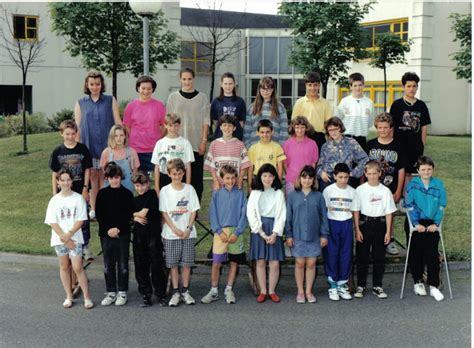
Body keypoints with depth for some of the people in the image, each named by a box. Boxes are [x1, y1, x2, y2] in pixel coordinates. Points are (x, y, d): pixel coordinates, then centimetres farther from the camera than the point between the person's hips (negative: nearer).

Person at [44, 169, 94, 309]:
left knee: (77, 267, -8)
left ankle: (87, 297, 0)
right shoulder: (54, 200, 2)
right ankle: (68, 297, 21)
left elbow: (81, 220, -6)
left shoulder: (78, 198, -2)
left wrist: (69, 234, -16)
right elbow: (52, 222, -2)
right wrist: (64, 238, -10)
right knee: (64, 266, 10)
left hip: (75, 238, -2)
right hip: (59, 239, 3)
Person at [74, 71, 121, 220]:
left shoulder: (110, 101, 6)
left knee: (104, 176, 1)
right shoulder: (80, 103, 8)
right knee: (92, 175, 3)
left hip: (107, 145, -1)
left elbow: (118, 122, 5)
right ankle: (93, 208, 11)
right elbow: (77, 127, 9)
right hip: (88, 145, 1)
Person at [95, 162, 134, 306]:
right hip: (106, 234, 2)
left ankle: (122, 292, 14)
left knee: (122, 264, 4)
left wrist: (118, 229, -13)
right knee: (108, 264, 7)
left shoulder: (127, 194, -1)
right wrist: (108, 229, -9)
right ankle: (111, 292, 17)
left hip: (123, 234, -2)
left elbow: (129, 215, -4)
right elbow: (98, 214, 1)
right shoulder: (102, 193, 3)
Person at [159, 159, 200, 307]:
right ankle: (176, 293, 11)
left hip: (188, 233, 1)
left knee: (187, 263, 3)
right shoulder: (165, 191, 0)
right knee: (173, 264, 3)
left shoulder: (189, 189, 3)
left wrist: (188, 228, -8)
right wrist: (175, 229, -11)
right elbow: (164, 213, -2)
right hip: (170, 234, -1)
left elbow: (194, 211, 3)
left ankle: (185, 291, 15)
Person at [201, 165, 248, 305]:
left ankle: (229, 290, 21)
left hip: (236, 232, 1)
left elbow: (244, 214, 0)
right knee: (216, 263, -2)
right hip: (221, 232, -1)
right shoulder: (217, 194, 3)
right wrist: (219, 231, -9)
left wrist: (237, 233, -9)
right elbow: (212, 215, 2)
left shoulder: (240, 194, 3)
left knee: (234, 262, 8)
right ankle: (214, 291, 11)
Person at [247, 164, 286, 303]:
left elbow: (282, 215, 0)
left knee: (275, 263, -2)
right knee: (260, 262, 3)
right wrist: (262, 233, -10)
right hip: (259, 230, 0)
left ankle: (272, 291, 13)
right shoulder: (255, 193, 4)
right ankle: (263, 291, 14)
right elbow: (250, 214, -2)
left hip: (274, 230, 0)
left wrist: (274, 234, -11)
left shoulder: (279, 193, 4)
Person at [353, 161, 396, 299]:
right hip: (364, 224, -1)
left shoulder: (385, 191, 1)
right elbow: (356, 211, 0)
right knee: (362, 257, 4)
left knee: (379, 258, 6)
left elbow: (388, 212, 3)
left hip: (380, 225, 1)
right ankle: (360, 286, 14)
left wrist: (388, 232, -1)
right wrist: (357, 229, -5)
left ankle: (377, 286, 16)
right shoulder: (360, 190, -1)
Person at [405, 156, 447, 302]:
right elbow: (410, 206, -3)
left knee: (432, 252, -8)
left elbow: (442, 206, 4)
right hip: (417, 223, 0)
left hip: (432, 223, 1)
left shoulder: (439, 184, 4)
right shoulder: (412, 184, 1)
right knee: (417, 252, -4)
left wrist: (436, 224, -6)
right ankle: (418, 282, 12)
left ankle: (433, 286, -4)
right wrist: (416, 224, -11)